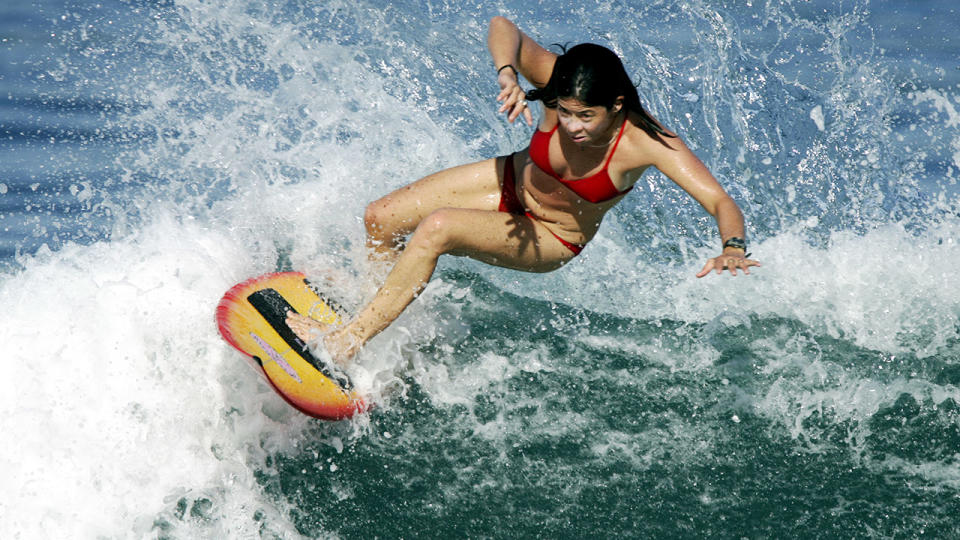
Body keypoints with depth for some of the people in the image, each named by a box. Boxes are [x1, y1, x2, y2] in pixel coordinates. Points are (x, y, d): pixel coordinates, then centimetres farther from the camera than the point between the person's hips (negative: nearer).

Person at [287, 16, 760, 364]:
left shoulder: (647, 143, -35)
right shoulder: (561, 86, -29)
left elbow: (720, 202, -40)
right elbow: (502, 27, -27)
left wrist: (733, 248, -61)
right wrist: (507, 76, -48)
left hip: (550, 239, -4)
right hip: (511, 181, 4)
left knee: (436, 228, -27)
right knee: (380, 220, 1)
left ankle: (347, 342, -18)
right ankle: (383, 300, 31)